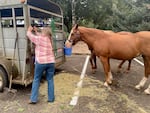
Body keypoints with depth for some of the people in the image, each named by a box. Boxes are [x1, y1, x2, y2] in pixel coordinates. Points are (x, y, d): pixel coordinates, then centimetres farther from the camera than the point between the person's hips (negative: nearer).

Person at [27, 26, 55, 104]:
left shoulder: (39, 38, -6)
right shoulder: (49, 39, 11)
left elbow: (29, 35, 9)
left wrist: (29, 30, 27)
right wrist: (36, 31, 31)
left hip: (41, 62, -4)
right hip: (51, 62, 4)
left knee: (36, 80, 10)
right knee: (50, 80, 11)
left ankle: (33, 99, 15)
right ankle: (51, 98, 18)